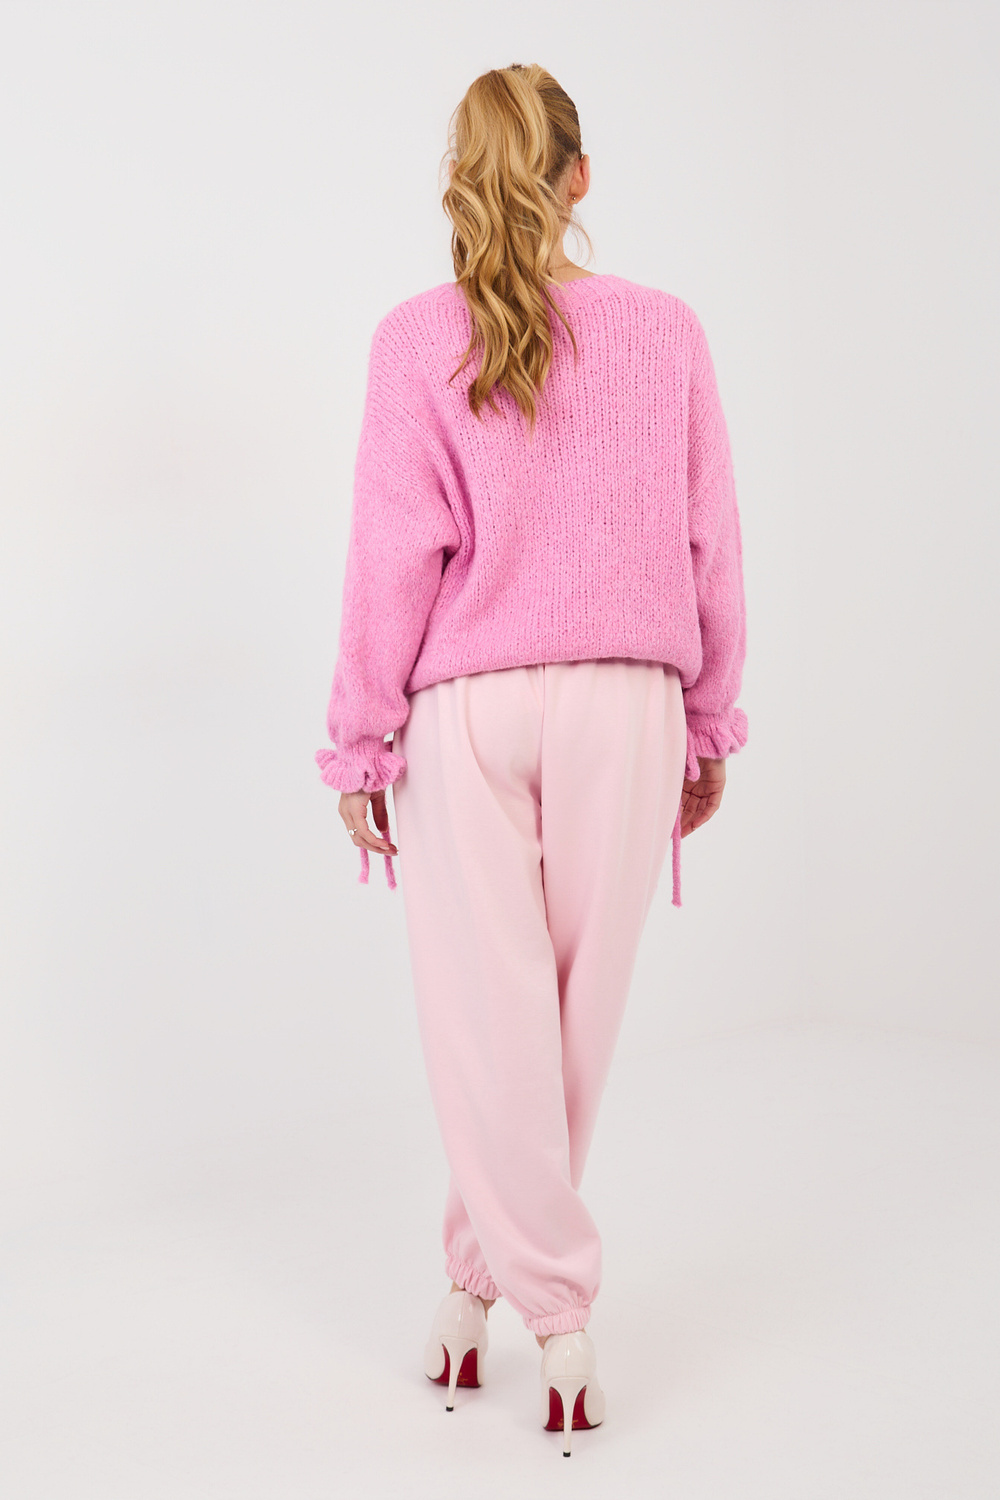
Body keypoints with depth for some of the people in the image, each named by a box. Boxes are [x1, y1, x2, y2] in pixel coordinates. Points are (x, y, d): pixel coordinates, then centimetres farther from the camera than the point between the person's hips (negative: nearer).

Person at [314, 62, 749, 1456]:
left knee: (490, 1022, 8)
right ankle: (486, 1271, 30)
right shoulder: (667, 332, 0)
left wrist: (361, 742, 1)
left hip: (467, 711, -2)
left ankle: (554, 1304, 15)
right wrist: (710, 722, 12)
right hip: (623, 708, 2)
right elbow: (710, 546, 2)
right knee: (577, 1013, 14)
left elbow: (396, 557, -7)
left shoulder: (419, 339, -6)